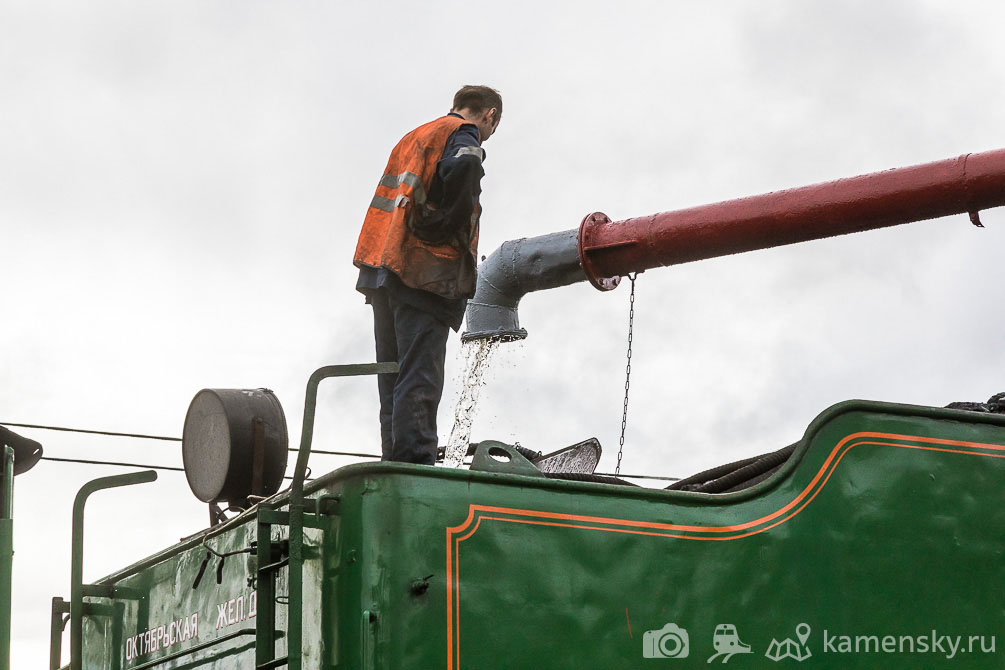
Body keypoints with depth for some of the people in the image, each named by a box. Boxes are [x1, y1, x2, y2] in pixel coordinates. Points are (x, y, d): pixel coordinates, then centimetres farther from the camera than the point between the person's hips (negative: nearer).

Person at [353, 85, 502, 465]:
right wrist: (449, 226, -14)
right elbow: (461, 166, -24)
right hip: (425, 271, -8)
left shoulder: (413, 137, 27)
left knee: (394, 380, 9)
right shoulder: (463, 134, -1)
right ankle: (415, 463, -19)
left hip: (382, 272, 8)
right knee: (419, 379, -12)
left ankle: (394, 461, 4)